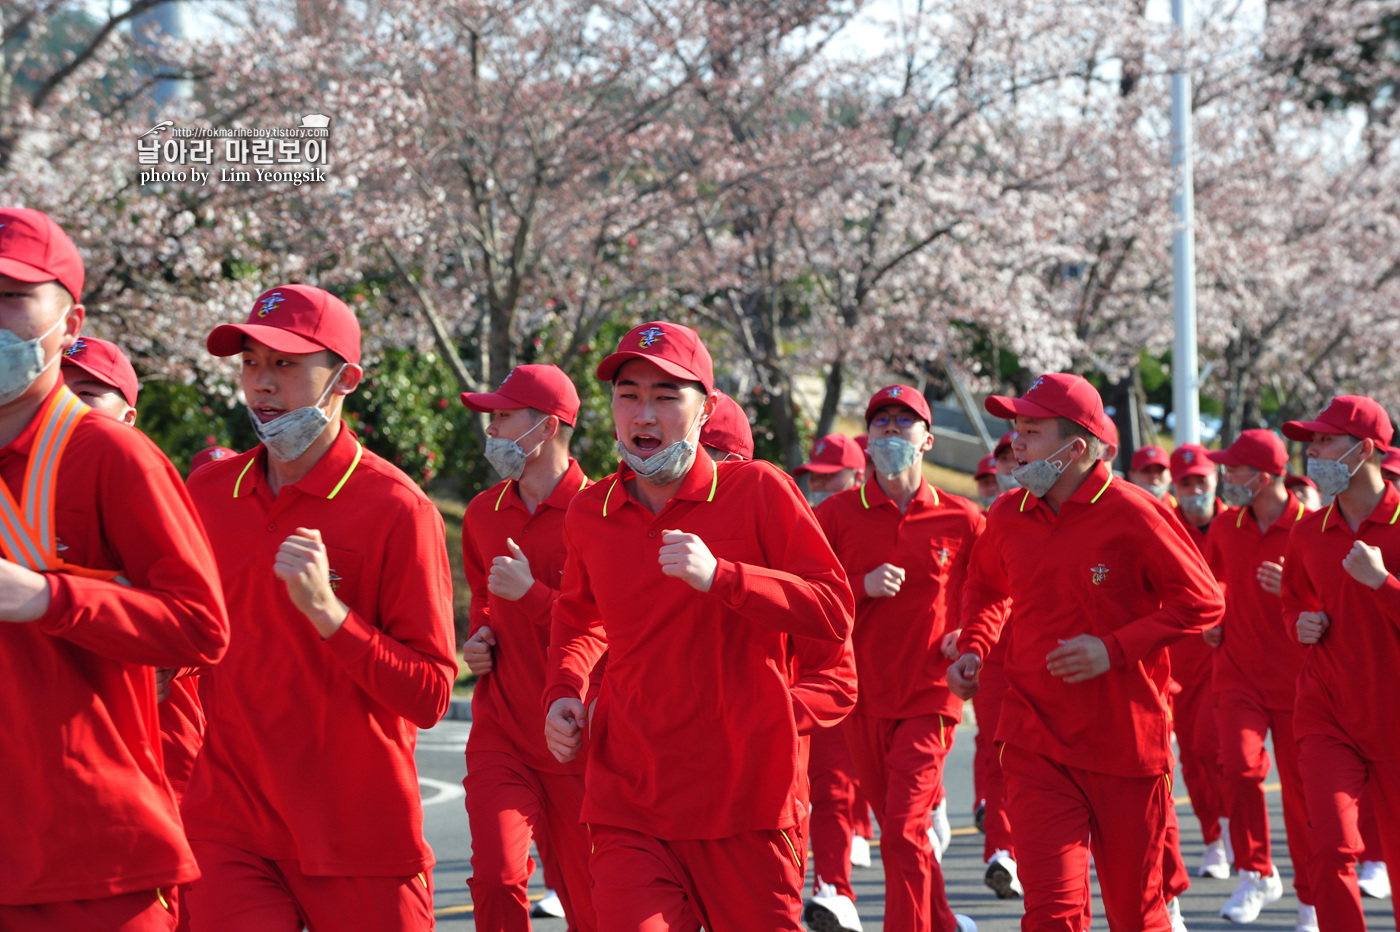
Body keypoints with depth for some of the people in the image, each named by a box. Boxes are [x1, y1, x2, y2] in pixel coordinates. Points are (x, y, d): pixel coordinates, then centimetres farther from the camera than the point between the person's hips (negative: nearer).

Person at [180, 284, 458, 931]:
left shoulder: (396, 509, -8)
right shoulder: (206, 490, 7)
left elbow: (430, 697, -12)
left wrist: (326, 610, -22)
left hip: (359, 838, -3)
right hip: (226, 824, 3)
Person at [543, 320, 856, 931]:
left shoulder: (757, 491, -3)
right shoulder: (588, 514, 8)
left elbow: (835, 612, -9)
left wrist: (720, 577, -19)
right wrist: (563, 692, 10)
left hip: (749, 800, -2)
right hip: (628, 807, 2)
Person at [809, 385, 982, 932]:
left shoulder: (962, 521, 0)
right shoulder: (837, 514, 1)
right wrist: (862, 587, -15)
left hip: (929, 697, -3)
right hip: (863, 700, 3)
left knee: (904, 832, -15)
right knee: (901, 829, 14)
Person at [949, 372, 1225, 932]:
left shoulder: (1133, 516, -11)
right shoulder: (1008, 517, 4)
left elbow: (1202, 603, -8)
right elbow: (985, 589, 25)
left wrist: (1114, 650, -17)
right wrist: (972, 649, 6)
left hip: (1127, 744, -3)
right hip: (1034, 743, 3)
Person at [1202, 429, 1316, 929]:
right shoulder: (1225, 528, 4)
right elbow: (1211, 582, 25)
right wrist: (1210, 620, 8)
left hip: (1296, 679, -3)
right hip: (1238, 672, 3)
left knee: (1301, 789, 3)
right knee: (1239, 765, -18)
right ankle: (1256, 874, 0)